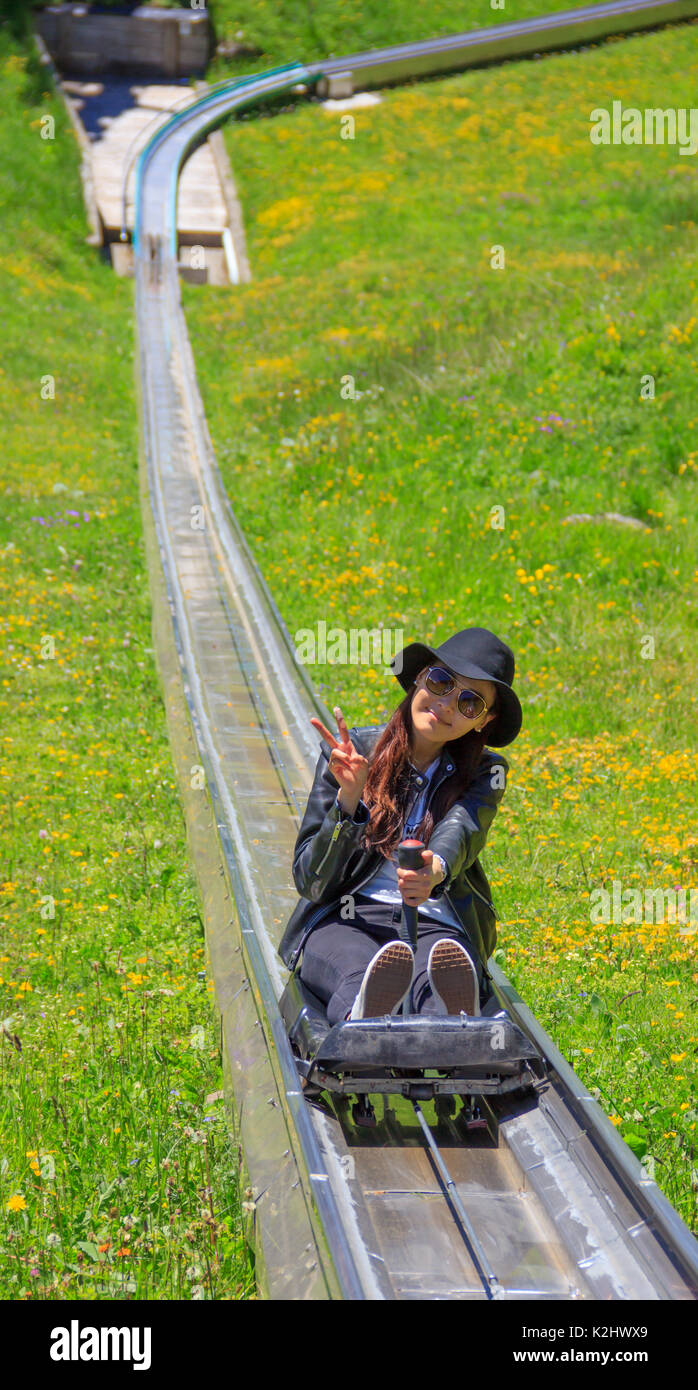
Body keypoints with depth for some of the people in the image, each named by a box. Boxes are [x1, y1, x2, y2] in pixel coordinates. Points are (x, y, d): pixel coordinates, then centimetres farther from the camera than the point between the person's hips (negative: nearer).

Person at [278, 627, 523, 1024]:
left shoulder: (485, 773, 12)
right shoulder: (351, 753, 8)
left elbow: (457, 834, -13)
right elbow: (311, 882, 2)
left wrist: (435, 871, -39)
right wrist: (348, 800, -16)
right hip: (343, 920, -1)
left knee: (442, 979, -39)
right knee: (360, 976, -40)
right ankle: (366, 1017, -76)